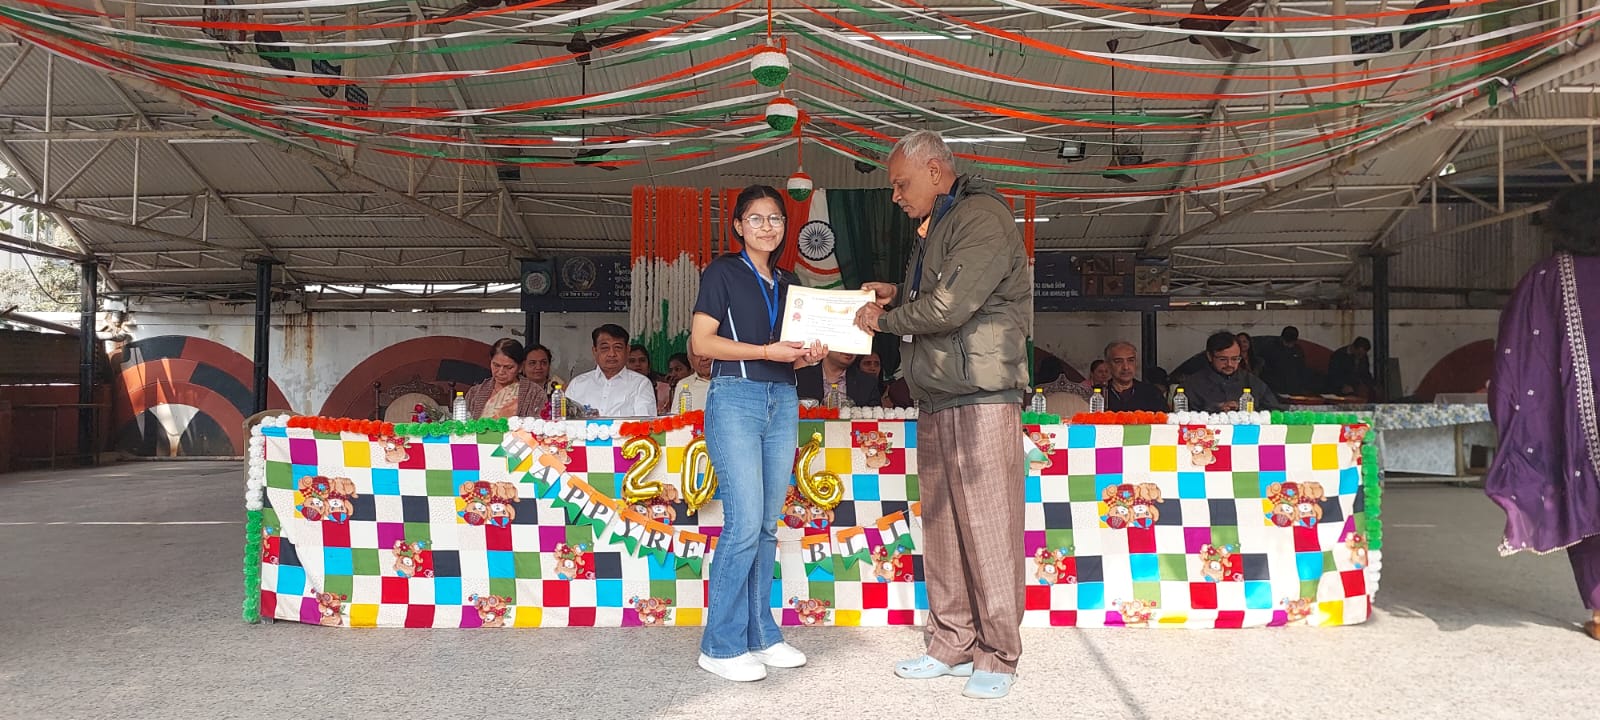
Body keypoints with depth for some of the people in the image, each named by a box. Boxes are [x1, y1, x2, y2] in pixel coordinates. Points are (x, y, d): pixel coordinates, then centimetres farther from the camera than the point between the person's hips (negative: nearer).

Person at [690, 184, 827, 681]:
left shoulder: (788, 284, 20)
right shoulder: (723, 272, 2)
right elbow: (701, 341, -8)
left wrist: (809, 356, 3)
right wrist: (768, 351, -14)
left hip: (783, 402, 6)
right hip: (736, 398, -6)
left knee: (767, 525, 8)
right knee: (744, 524, -11)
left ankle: (760, 634, 17)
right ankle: (721, 645, 0)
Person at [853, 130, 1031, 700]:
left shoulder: (983, 219, -8)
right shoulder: (934, 228, 23)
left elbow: (949, 306, -17)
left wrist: (884, 318, -3)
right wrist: (898, 296, 13)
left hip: (982, 397, -9)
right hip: (936, 401, 9)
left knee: (988, 529, -5)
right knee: (940, 527, 9)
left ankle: (998, 657, 4)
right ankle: (952, 646, 18)